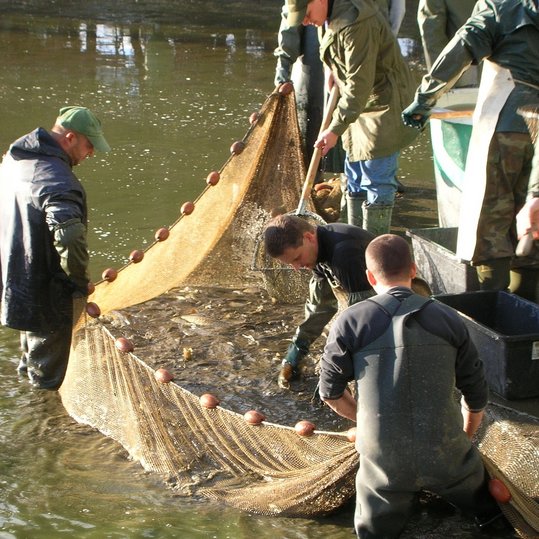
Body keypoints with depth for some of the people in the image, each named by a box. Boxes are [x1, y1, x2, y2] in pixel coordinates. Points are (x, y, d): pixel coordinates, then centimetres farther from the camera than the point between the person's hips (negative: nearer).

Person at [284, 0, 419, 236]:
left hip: (383, 105, -11)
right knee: (355, 176, 16)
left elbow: (360, 84, -27)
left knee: (377, 181, -8)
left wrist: (336, 128, -26)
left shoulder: (355, 23, -26)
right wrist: (337, 71, 10)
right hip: (361, 105, 11)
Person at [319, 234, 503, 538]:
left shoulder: (349, 323, -8)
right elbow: (477, 397, 7)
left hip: (384, 461, -2)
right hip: (447, 457, 3)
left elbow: (331, 393, 1)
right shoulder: (449, 320, -1)